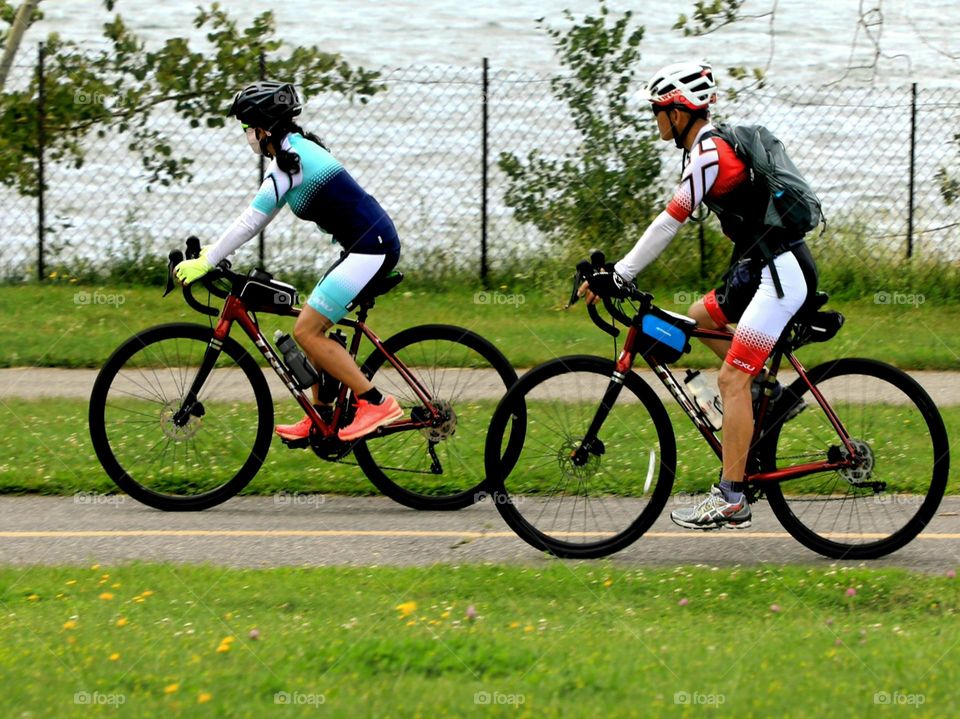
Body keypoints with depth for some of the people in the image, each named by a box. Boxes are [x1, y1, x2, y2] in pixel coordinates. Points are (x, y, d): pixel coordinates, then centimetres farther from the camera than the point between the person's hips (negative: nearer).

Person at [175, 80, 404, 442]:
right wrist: (212, 253, 18)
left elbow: (251, 220, -15)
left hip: (371, 247, -10)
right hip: (369, 245, 10)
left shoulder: (289, 159, -14)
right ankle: (318, 421, 20)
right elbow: (257, 218, 21)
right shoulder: (297, 149, 16)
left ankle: (376, 403, -12)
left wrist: (205, 262, -11)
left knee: (306, 331, -10)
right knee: (313, 328, 15)